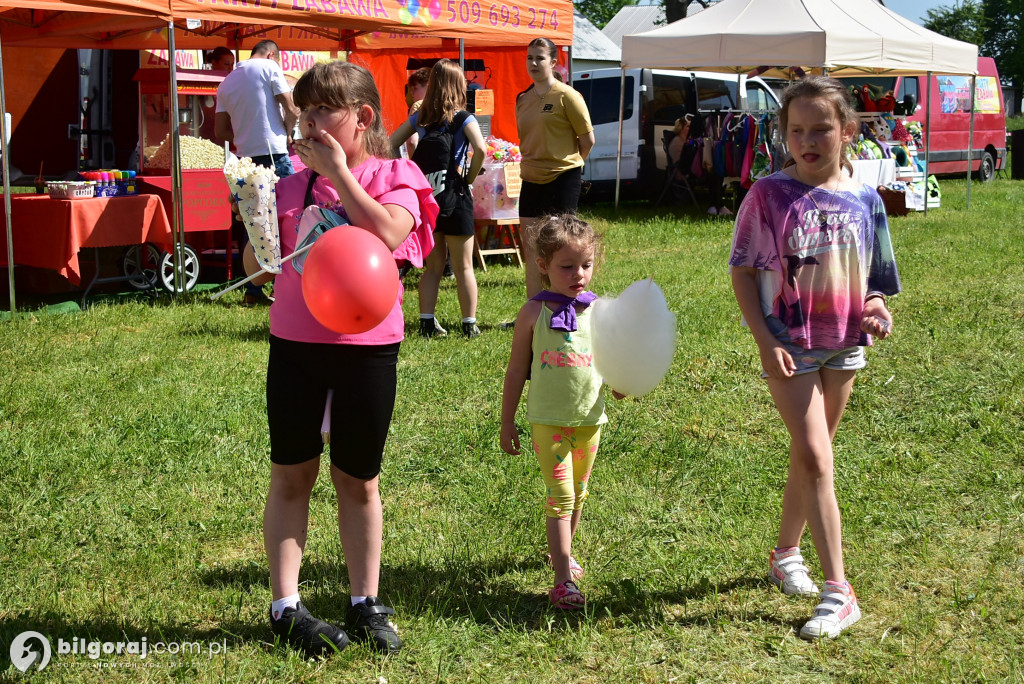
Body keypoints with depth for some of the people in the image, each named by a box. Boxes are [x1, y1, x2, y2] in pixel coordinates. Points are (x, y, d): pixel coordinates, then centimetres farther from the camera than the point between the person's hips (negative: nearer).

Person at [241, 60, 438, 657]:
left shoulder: (394, 178, -2)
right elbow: (260, 266, 9)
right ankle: (286, 608, 16)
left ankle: (366, 603, 23)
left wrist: (339, 171, -17)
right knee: (291, 474, 7)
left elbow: (386, 234, -24)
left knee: (359, 479, 10)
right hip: (295, 343, 2)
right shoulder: (293, 180, 5)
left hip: (367, 345, -2)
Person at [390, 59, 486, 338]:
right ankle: (470, 325, 8)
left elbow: (390, 144, 6)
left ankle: (427, 323, 12)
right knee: (463, 267, 5)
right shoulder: (463, 118, -8)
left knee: (433, 265, 14)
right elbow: (480, 148, -24)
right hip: (454, 195, -4)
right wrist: (470, 177, -9)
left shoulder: (419, 118, 5)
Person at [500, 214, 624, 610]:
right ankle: (564, 580, -7)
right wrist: (507, 424, 3)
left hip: (589, 419, 4)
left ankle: (562, 551, 39)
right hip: (548, 420, -3)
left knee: (578, 493, 17)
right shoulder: (535, 313, -6)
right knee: (560, 496, -8)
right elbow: (517, 372, 0)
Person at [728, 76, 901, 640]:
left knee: (809, 456, 16)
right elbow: (742, 270, -6)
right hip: (789, 344, -4)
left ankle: (785, 553, 36)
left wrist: (877, 309, -12)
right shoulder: (769, 195, -9)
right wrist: (765, 339, -14)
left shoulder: (863, 200, 0)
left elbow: (874, 277, 10)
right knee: (815, 460, -10)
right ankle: (838, 593, -8)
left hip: (843, 345, 4)